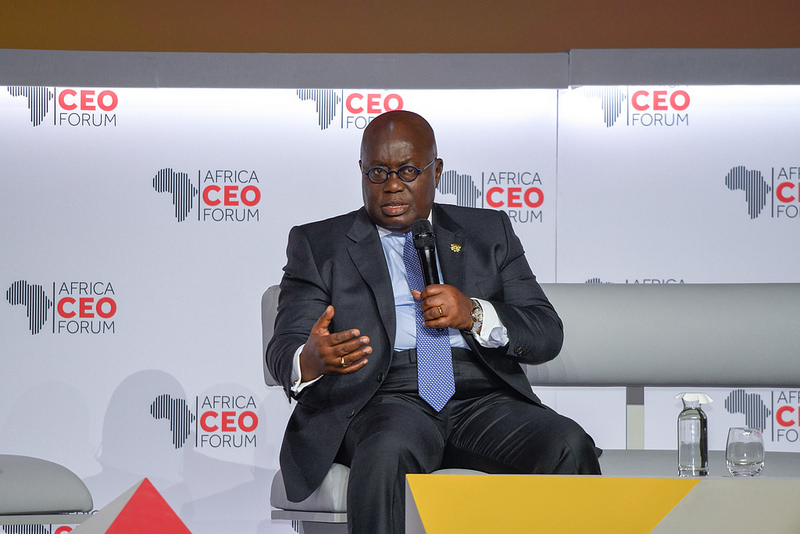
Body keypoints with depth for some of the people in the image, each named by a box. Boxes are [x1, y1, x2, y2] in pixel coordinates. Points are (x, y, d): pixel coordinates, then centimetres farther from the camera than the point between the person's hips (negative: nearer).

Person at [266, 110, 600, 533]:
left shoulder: (489, 233, 20)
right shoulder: (318, 245, 14)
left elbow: (547, 335, 13)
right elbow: (284, 349, 2)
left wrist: (474, 314, -8)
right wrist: (311, 360, -24)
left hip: (482, 400, 2)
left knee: (570, 447, -28)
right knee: (387, 452, -38)